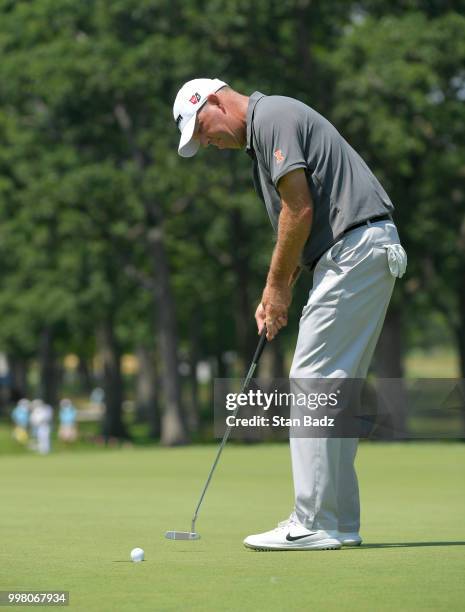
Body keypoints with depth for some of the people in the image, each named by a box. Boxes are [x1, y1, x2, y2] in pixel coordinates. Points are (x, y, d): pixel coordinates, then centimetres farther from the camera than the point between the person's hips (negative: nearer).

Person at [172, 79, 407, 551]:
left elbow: (300, 210, -16)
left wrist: (278, 285, -6)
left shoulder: (271, 117, -9)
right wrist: (277, 291, 14)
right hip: (359, 252, 11)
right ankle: (339, 521, 14)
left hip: (354, 249, -11)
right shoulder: (265, 132, 23)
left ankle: (315, 524, -10)